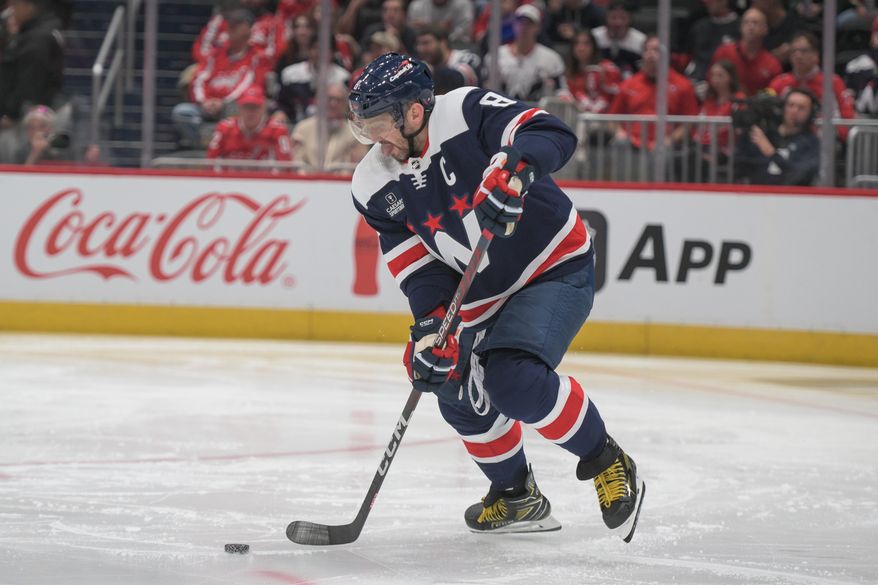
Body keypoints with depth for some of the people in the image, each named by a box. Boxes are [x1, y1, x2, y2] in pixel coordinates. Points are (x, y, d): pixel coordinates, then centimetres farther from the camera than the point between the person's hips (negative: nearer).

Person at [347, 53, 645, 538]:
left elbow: (550, 135, -33)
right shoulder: (376, 187, -4)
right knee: (459, 392, 8)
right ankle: (517, 496, 33)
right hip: (483, 293, 8)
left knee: (513, 378, -26)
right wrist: (431, 324, -19)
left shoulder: (466, 113, -22)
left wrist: (511, 171, -52)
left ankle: (607, 465, -6)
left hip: (557, 267, -8)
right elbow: (416, 263, -4)